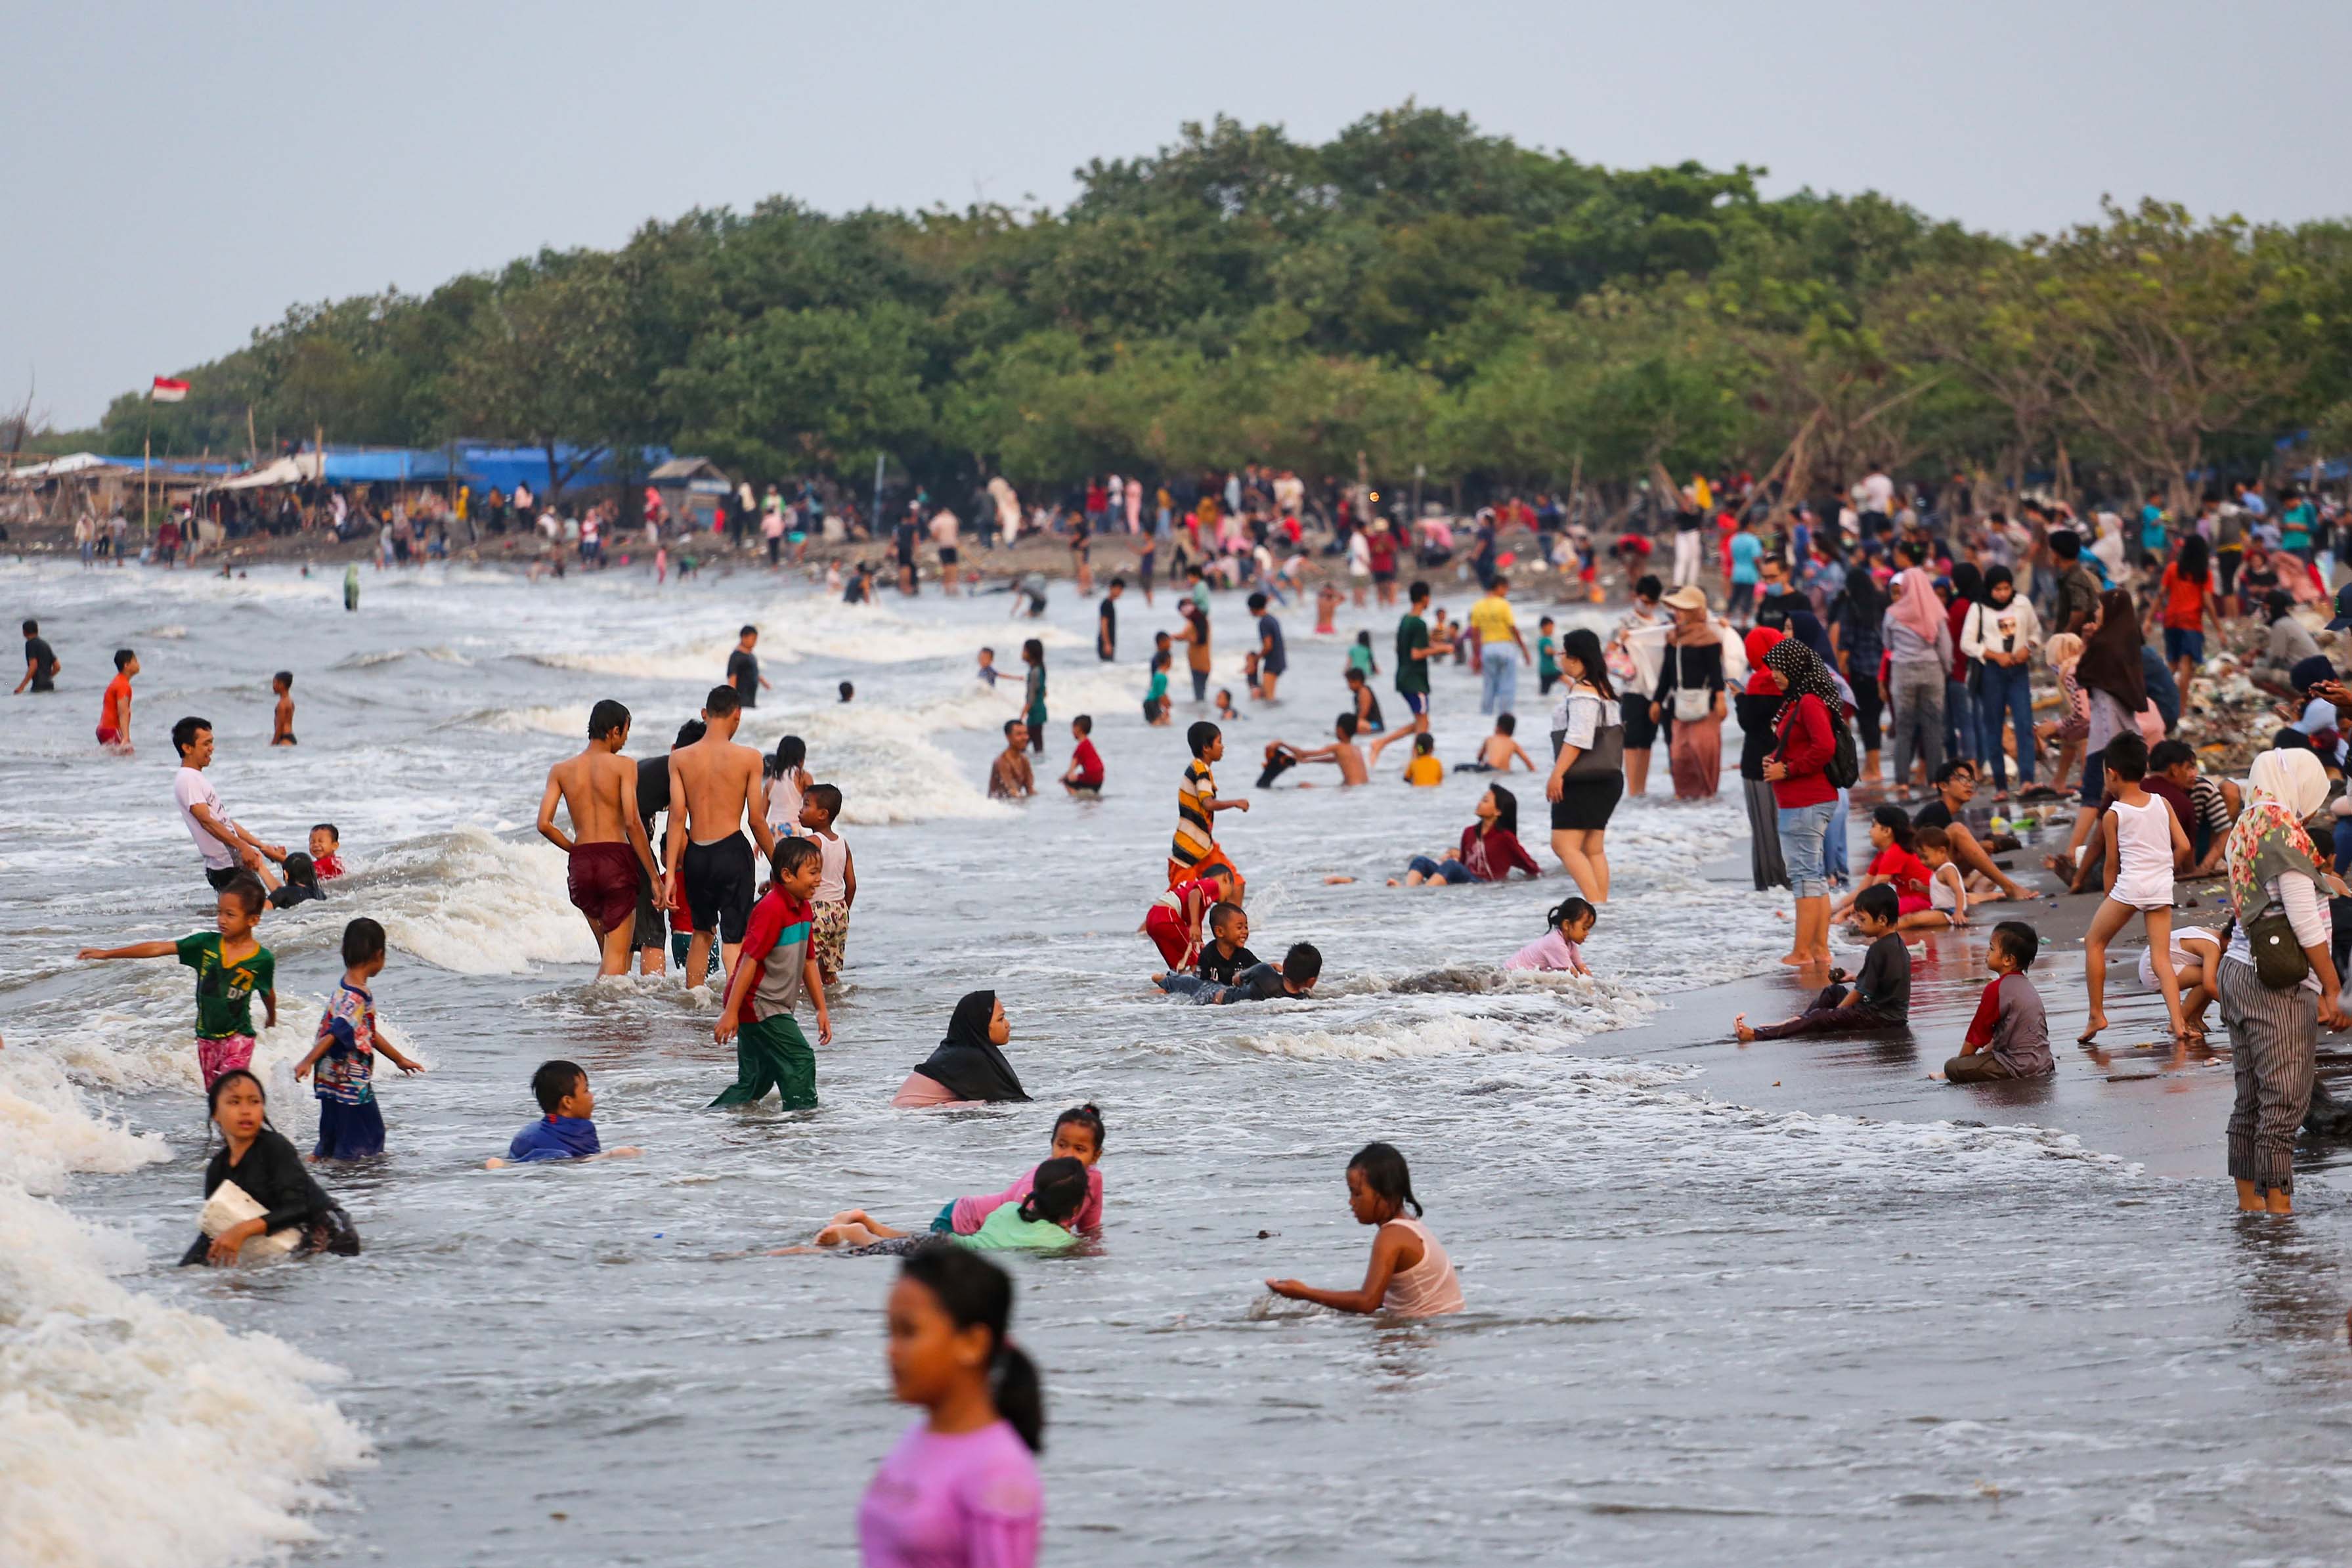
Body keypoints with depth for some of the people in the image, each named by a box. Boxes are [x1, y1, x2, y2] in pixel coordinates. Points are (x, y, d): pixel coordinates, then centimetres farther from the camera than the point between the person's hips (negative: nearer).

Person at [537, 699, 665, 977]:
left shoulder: (561, 770, 8)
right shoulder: (623, 765, -4)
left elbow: (544, 824, -1)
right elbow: (633, 822, -13)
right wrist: (654, 877, -9)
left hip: (581, 864, 4)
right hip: (617, 860, -4)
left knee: (609, 951, 20)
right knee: (617, 955, -2)